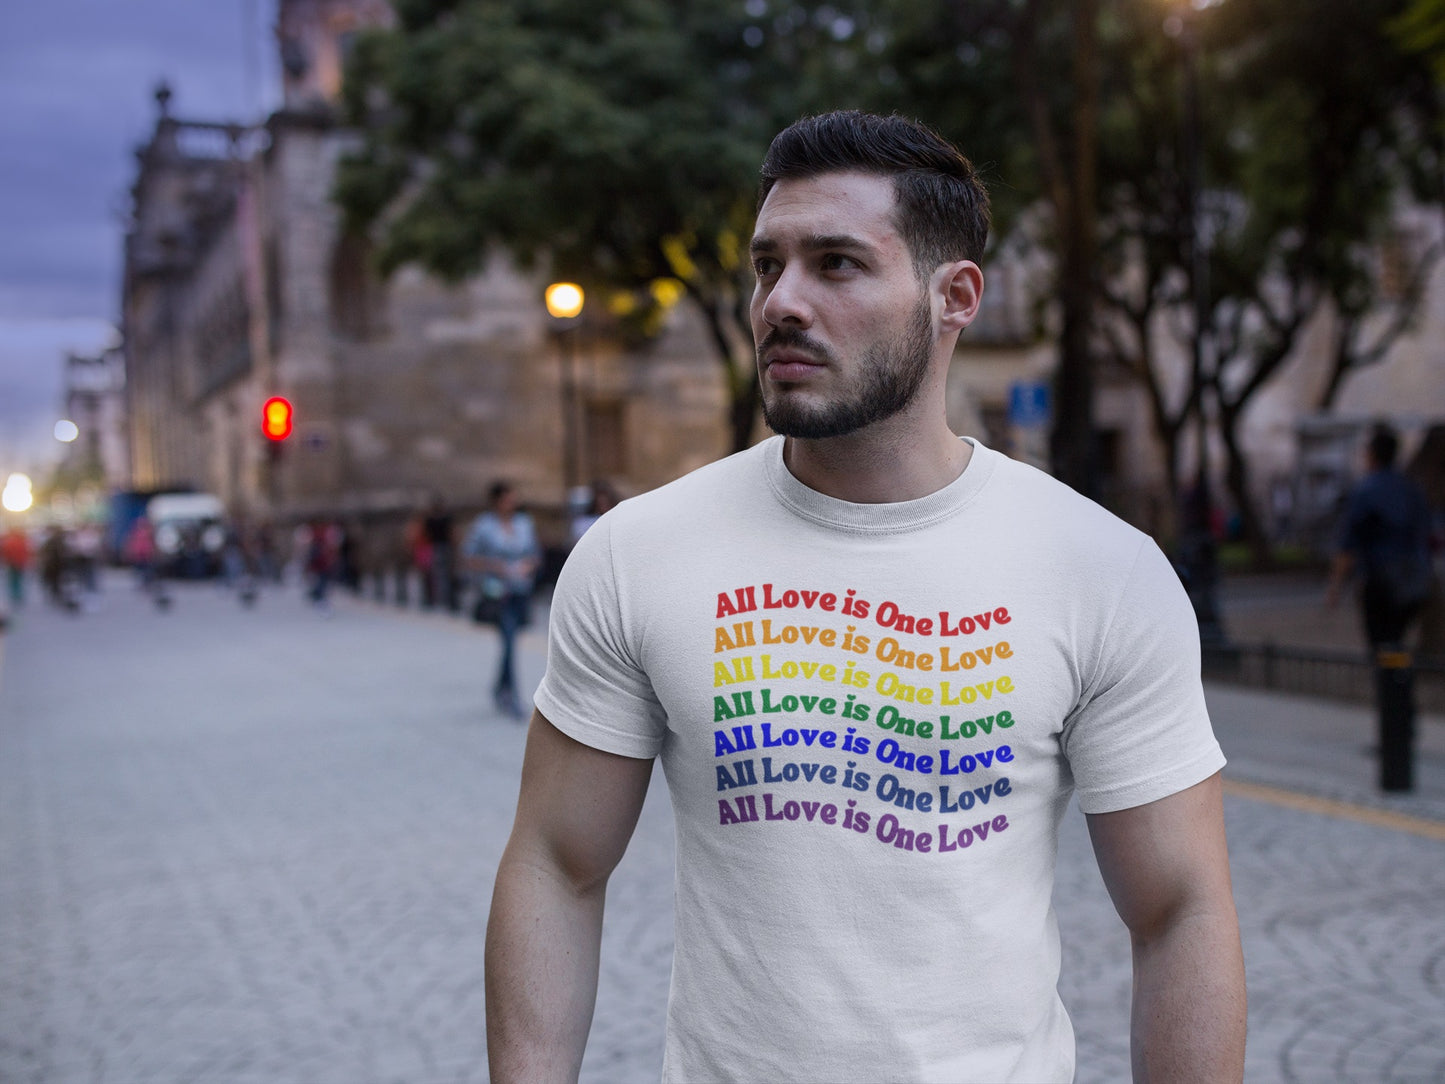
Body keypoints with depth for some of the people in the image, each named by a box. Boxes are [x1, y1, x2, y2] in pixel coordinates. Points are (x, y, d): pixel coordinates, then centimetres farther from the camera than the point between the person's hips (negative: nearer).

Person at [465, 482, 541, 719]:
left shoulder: (525, 522, 8)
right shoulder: (482, 525, -5)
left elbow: (536, 555, 15)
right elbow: (471, 560, -3)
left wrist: (529, 565, -6)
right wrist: (496, 567, -16)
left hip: (521, 590, 5)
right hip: (497, 591, -5)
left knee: (510, 640, 12)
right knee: (509, 639, -16)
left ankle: (501, 689, 31)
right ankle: (511, 695, -13)